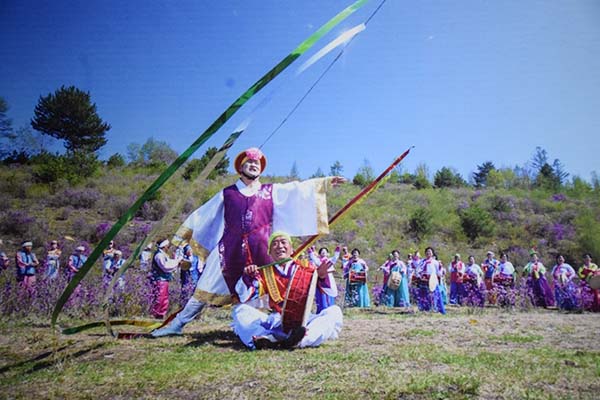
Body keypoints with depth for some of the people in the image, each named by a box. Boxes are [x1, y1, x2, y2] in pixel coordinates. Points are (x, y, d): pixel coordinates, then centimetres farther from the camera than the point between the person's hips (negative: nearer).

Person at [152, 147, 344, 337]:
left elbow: (299, 189, 7)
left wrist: (326, 181, -2)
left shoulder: (272, 191, 12)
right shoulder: (227, 193, 11)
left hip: (261, 250, 0)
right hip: (231, 250, 0)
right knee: (207, 288, 4)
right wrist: (179, 238, 18)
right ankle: (177, 324, 15)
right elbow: (201, 215, 15)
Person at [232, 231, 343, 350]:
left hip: (304, 321, -1)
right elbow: (244, 298, 5)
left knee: (334, 312, -24)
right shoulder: (265, 272, 13)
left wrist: (323, 277, -17)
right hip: (276, 321, 1)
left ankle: (300, 340, -47)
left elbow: (332, 293, 4)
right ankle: (269, 339, -40)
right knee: (240, 310, -14)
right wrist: (248, 277, -12)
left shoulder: (305, 266, 10)